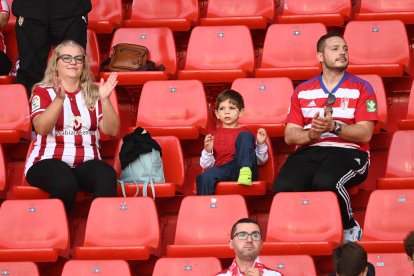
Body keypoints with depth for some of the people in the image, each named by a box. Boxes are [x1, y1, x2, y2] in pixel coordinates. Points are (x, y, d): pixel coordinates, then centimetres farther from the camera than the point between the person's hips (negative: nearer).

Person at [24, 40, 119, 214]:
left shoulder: (93, 93, 15)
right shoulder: (43, 91, 7)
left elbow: (111, 130, 3)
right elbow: (41, 128, -11)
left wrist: (105, 99, -11)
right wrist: (59, 99, -24)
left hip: (87, 163, 2)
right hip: (48, 160, -2)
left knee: (107, 176, -33)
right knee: (66, 183, -37)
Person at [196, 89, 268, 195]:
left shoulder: (245, 133, 24)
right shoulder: (214, 136, 25)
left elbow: (261, 161, 19)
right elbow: (206, 165, 17)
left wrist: (261, 144, 1)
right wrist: (207, 151, -3)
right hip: (222, 169, 0)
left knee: (245, 136, -20)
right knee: (206, 176, -36)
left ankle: (245, 172, -41)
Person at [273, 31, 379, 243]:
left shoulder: (361, 88, 8)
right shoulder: (303, 91, 17)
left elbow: (365, 134, -3)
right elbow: (289, 136, 11)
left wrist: (333, 127, -20)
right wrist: (310, 134, -12)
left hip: (348, 151, -2)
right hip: (309, 151, 3)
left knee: (325, 182, -38)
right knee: (283, 187, -31)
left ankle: (350, 229, -11)